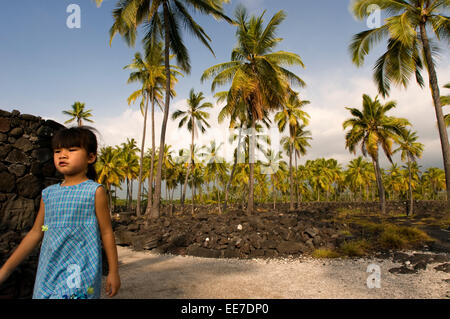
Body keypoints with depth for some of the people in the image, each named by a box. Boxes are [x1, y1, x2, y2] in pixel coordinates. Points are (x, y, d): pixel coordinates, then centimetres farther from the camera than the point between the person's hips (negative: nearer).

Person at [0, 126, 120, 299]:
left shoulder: (94, 191, -7)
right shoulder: (48, 193, 7)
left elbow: (106, 233, -4)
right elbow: (36, 233, 14)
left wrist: (113, 272, -1)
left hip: (80, 272, -5)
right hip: (48, 271, 5)